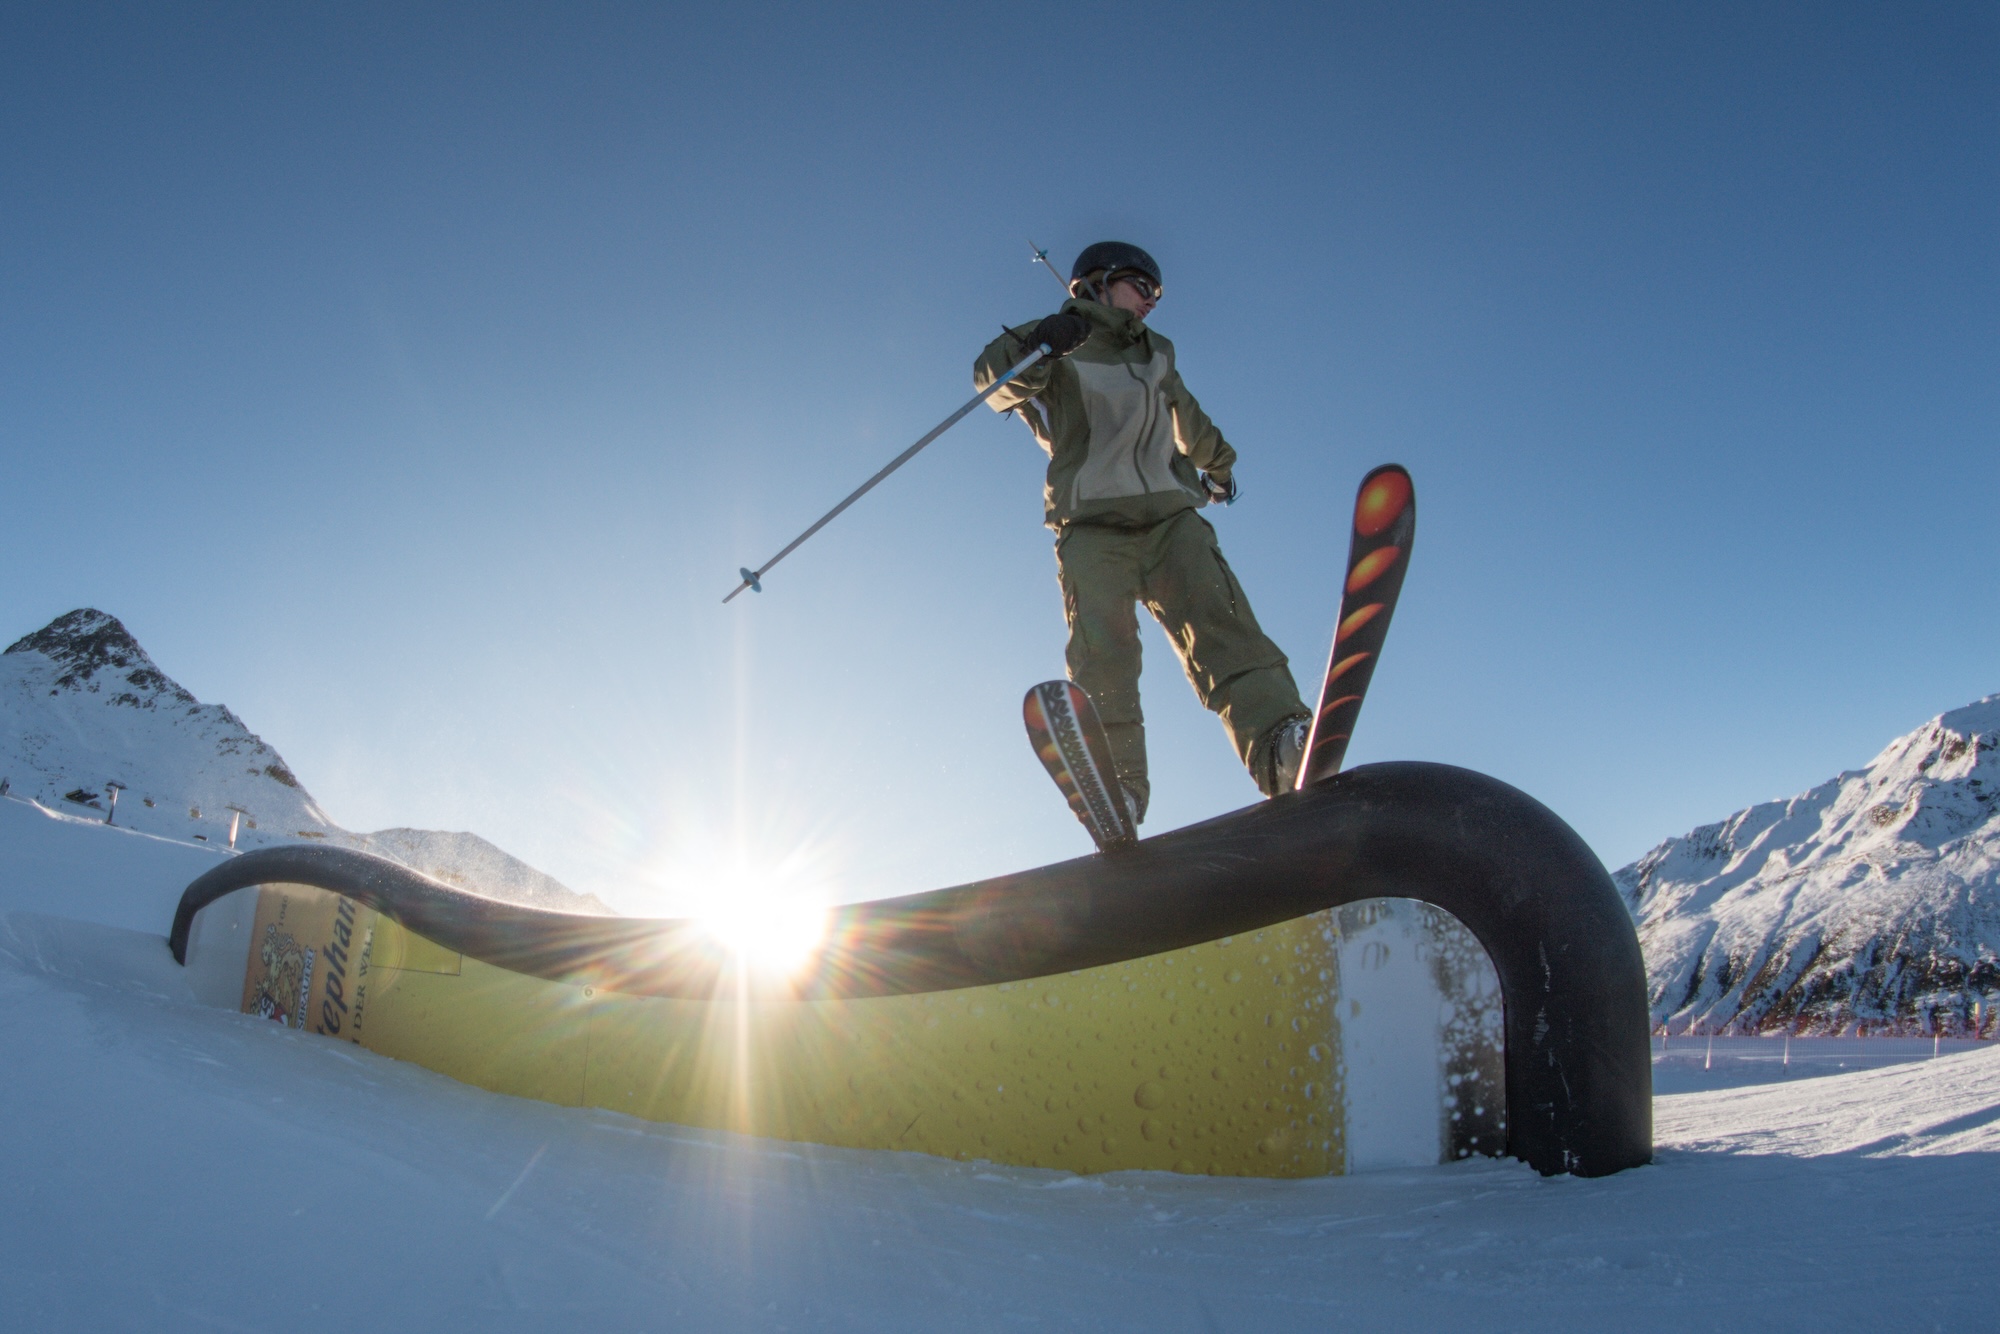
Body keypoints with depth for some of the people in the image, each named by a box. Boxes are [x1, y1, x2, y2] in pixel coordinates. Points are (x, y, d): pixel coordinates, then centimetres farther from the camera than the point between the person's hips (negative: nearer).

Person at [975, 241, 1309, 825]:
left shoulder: (1157, 354, 29)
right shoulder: (1056, 349, 10)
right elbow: (994, 378, -11)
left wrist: (1218, 463, 61)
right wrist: (1040, 345, -32)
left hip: (1171, 519, 4)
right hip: (1092, 529, -4)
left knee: (1221, 625, -19)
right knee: (1102, 654, -23)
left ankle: (1281, 747, -35)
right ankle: (1116, 789, -32)